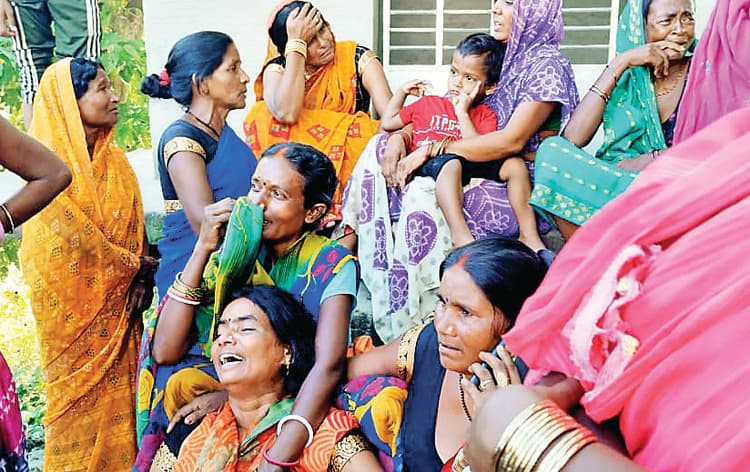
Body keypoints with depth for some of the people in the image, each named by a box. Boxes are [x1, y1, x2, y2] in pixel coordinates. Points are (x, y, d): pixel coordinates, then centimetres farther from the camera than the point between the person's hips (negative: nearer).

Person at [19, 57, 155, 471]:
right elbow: (73, 237, -17)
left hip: (117, 304, 6)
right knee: (80, 396, 7)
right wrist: (135, 266, -9)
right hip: (73, 307, -5)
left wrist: (140, 278, -8)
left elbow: (135, 225, 6)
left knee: (118, 392, 12)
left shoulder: (114, 160, 6)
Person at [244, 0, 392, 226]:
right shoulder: (278, 68, -4)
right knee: (262, 115, -24)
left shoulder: (356, 57, -3)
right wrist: (297, 42, -20)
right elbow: (287, 114, -28)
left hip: (351, 158, 0)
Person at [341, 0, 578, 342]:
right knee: (381, 147, -5)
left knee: (425, 196, -33)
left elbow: (511, 141, -21)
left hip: (519, 189, -8)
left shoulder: (547, 63, -8)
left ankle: (415, 323, -21)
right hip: (473, 174, 8)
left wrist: (431, 150, -22)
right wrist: (399, 136, -8)